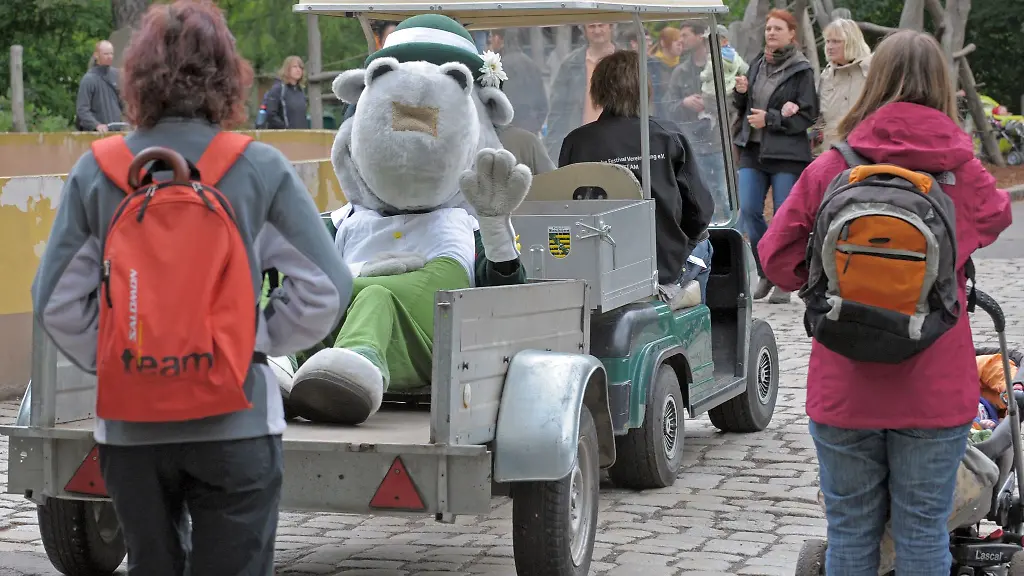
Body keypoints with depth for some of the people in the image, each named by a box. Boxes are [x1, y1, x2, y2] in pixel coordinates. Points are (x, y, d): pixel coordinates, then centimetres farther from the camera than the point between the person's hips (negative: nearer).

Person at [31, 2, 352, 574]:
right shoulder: (260, 168, -7)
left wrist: (110, 361, 11)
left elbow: (56, 301, -1)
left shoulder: (95, 172, -2)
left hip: (130, 423, 2)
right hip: (234, 419, -2)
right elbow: (327, 288, -6)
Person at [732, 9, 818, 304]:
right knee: (748, 211, -1)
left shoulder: (801, 71, -6)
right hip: (753, 149, 5)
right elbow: (743, 109, 19)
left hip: (787, 154, -5)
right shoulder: (757, 64, 12)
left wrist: (770, 119, -16)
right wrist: (740, 93, -2)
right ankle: (766, 273, 16)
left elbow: (808, 115, -9)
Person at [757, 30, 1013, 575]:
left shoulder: (828, 170, -6)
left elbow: (776, 257, -2)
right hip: (934, 388, 0)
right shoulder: (963, 173, -4)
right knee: (923, 532, 8)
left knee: (850, 531, 11)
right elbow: (996, 214, 18)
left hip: (842, 388, 0)